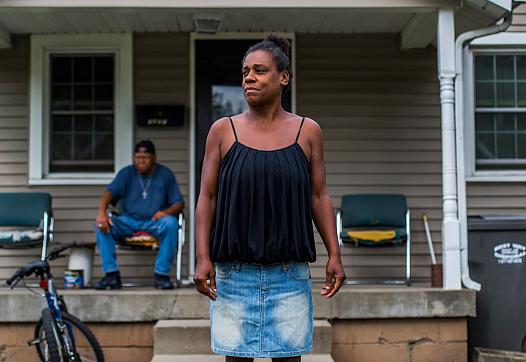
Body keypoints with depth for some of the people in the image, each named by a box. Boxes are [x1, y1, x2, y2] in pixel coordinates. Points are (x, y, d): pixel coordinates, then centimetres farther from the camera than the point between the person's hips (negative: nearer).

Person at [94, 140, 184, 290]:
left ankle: (161, 275, -26)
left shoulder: (165, 174, 7)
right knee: (101, 225, -24)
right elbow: (110, 192, -8)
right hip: (128, 221, 2)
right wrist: (102, 213, -29)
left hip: (154, 222, -1)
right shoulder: (127, 173, 8)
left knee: (171, 223, -34)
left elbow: (179, 203, 4)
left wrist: (167, 212, -20)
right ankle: (111, 274, -22)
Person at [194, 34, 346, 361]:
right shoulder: (223, 131, 4)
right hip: (234, 270, 0)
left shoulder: (307, 131, 6)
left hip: (289, 271, 1)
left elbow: (319, 197, 8)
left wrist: (334, 254, 1)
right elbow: (207, 197, 2)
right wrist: (203, 258, -6)